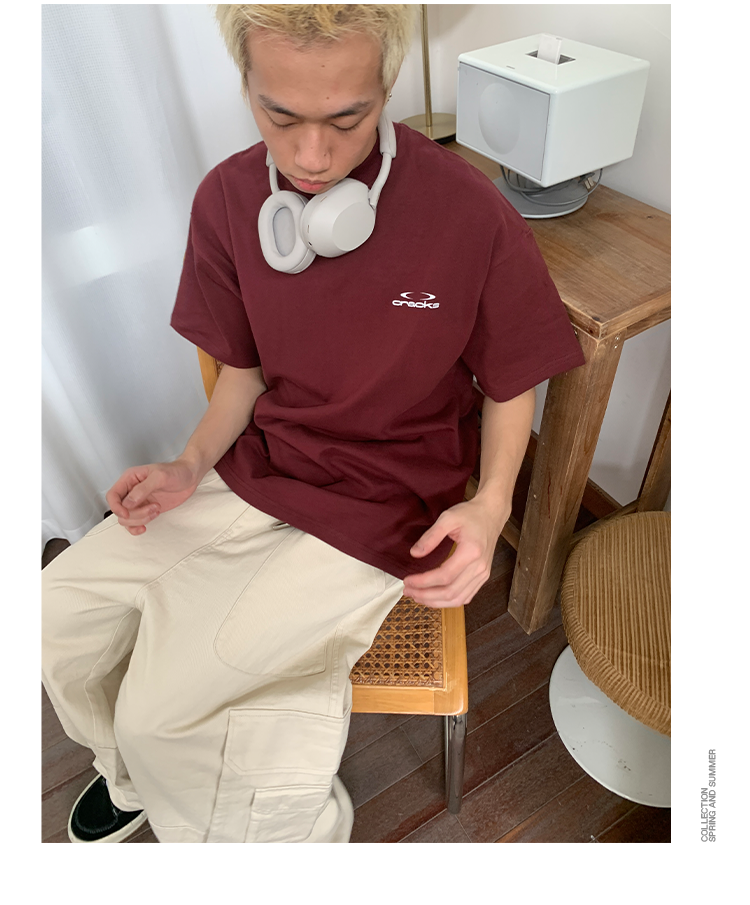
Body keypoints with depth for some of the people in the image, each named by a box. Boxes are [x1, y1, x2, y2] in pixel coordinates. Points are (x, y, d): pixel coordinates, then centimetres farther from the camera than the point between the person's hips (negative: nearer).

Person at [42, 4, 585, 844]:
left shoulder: (470, 215, -18)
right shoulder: (228, 199, -3)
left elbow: (509, 383, -4)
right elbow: (244, 368, 7)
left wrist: (490, 506, -19)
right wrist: (193, 465, -8)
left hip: (380, 506, -5)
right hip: (257, 472, 6)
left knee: (164, 711, -13)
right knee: (60, 605, 3)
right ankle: (138, 773, 35)